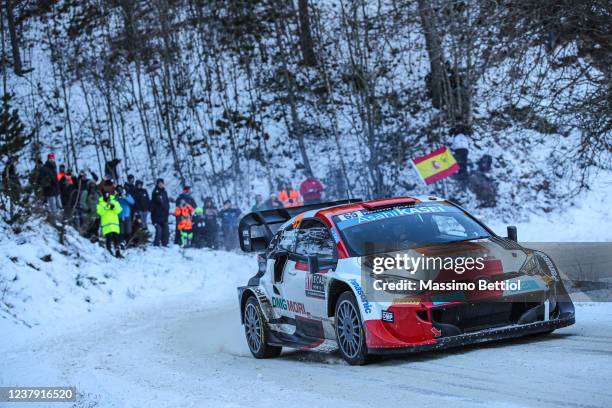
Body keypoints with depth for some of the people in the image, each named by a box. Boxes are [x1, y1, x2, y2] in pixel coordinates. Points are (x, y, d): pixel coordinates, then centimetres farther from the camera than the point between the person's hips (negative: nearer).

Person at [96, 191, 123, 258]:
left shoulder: (115, 202, 11)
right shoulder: (100, 203, 6)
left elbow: (118, 210, -2)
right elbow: (100, 212, -10)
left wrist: (113, 206, -16)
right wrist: (106, 207, -21)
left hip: (114, 223, 2)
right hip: (106, 225, -2)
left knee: (116, 239, 0)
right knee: (108, 239, -10)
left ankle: (117, 253, 3)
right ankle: (109, 252, -6)